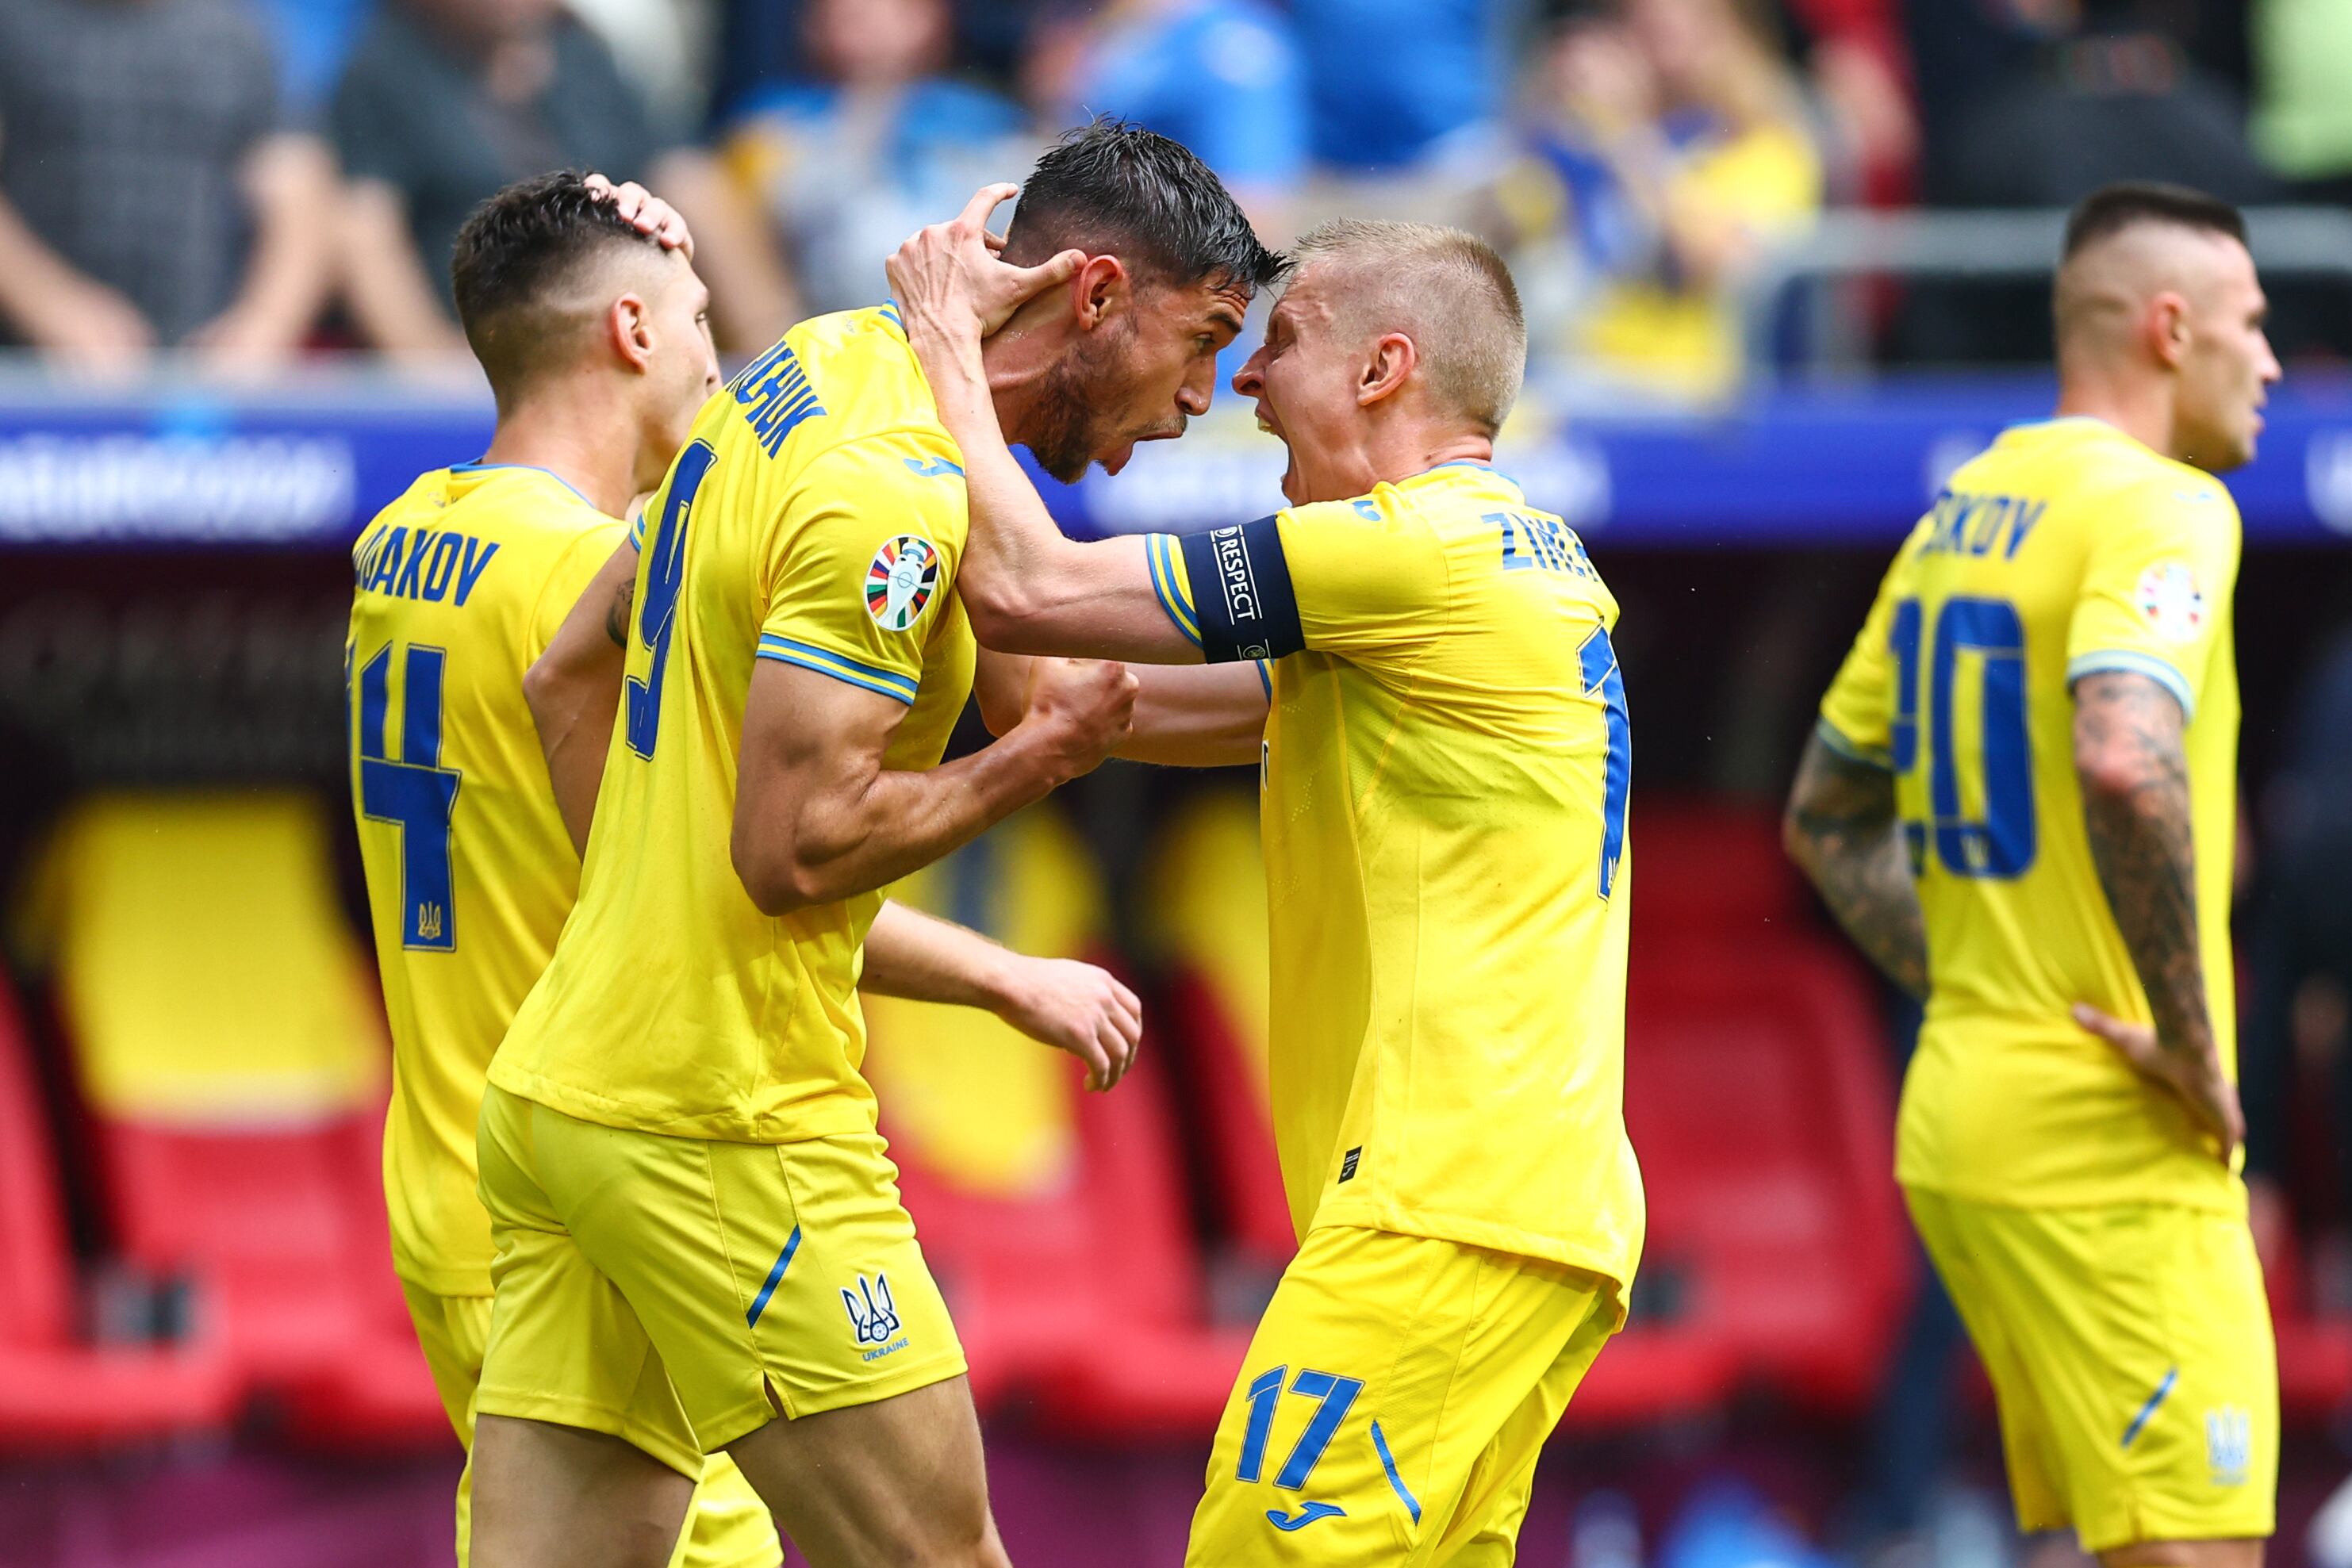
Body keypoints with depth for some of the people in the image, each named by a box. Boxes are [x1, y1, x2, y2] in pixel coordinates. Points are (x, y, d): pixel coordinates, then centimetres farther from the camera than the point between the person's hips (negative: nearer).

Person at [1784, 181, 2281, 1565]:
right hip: (2110, 1142, -9)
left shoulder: (1962, 513, 15)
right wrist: (2193, 1044, -22)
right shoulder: (2161, 506, -12)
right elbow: (2124, 761, -31)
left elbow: (1826, 818, 23)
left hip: (1966, 1106, 9)